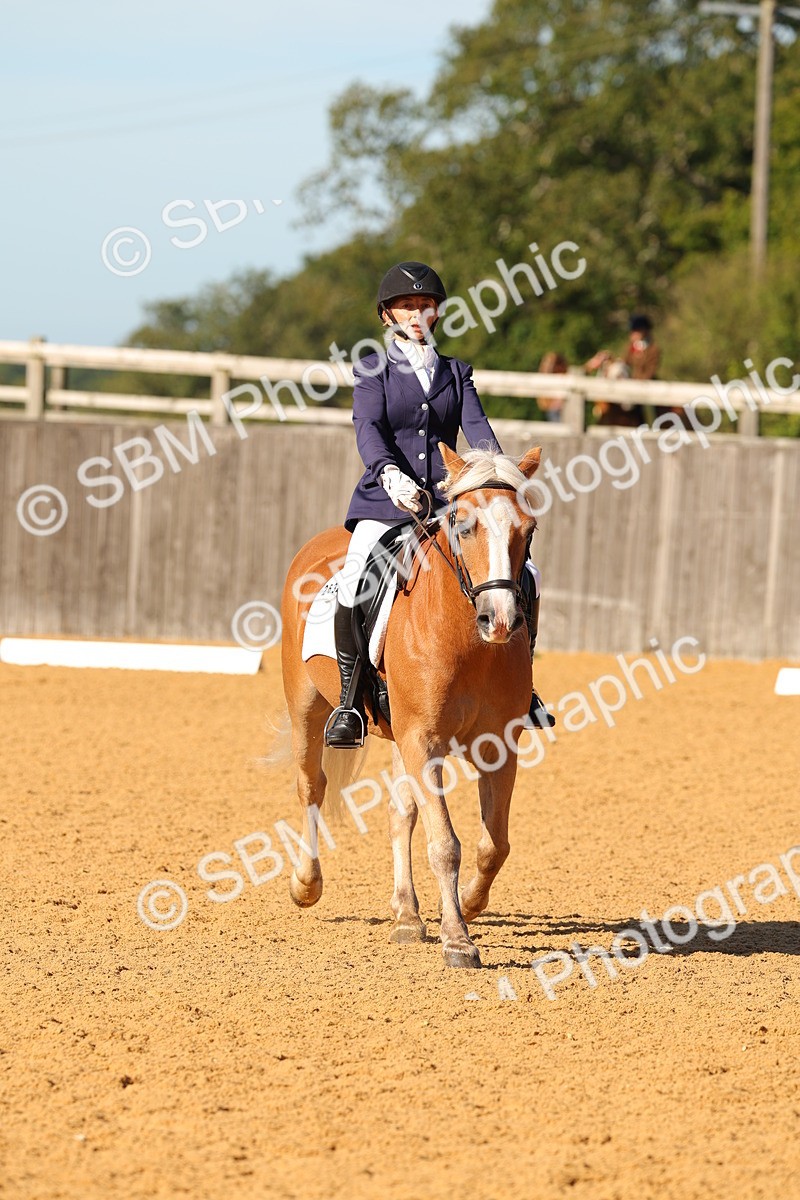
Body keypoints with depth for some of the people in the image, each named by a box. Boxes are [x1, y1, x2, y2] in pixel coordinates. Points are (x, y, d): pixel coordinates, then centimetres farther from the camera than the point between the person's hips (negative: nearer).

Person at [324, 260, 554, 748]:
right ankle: (350, 701, -17)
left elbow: (476, 427, 2)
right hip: (386, 502, -3)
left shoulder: (457, 372, 17)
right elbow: (369, 428, -9)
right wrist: (389, 472, -30)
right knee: (354, 581, -30)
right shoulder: (374, 369, 7)